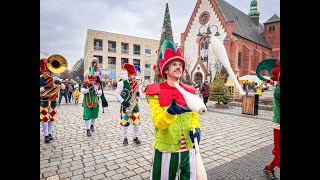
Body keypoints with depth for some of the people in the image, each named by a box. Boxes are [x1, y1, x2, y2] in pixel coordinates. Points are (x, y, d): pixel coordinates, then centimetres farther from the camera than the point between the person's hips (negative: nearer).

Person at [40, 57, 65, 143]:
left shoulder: (54, 79, 3)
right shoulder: (40, 79, -4)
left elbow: (63, 88, 1)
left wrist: (59, 83, -18)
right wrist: (45, 87, -25)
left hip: (53, 101, 3)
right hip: (44, 102, -3)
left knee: (51, 118, 10)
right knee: (45, 119, -3)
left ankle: (49, 133, 23)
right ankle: (46, 135, 6)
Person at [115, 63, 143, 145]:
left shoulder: (136, 83, 5)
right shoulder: (122, 83, -9)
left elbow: (140, 92, 17)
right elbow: (117, 93, -7)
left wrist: (138, 94, -8)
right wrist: (123, 101, -17)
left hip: (135, 106, 4)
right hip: (126, 107, -4)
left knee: (137, 122, 6)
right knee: (125, 122, 6)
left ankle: (135, 137, 25)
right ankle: (125, 138, 24)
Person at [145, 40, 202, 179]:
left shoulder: (189, 92, 3)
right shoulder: (156, 92, -11)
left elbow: (194, 116, 10)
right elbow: (158, 122, -18)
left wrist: (196, 128, -10)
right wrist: (170, 112, -37)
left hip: (188, 149, 4)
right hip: (165, 149, -3)